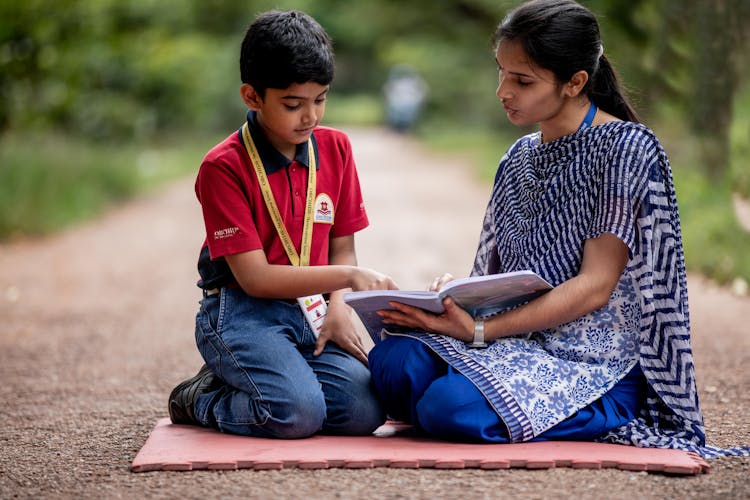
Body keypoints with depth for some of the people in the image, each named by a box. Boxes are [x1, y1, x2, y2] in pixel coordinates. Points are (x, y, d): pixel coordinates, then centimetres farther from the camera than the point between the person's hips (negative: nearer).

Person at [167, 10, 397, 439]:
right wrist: (348, 276, -21)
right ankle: (201, 401, 1)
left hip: (309, 311, 6)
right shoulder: (224, 167, -11)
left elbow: (341, 247, 12)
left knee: (364, 411, -19)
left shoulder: (335, 148, 7)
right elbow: (255, 278, -14)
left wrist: (339, 307, -8)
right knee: (299, 414, -30)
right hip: (243, 312, -5)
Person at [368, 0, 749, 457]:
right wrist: (456, 295, -8)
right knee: (393, 361, -24)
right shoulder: (519, 158, 16)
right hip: (523, 344, 6)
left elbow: (596, 286, -14)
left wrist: (480, 330, -20)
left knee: (452, 404, -32)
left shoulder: (627, 148, -8)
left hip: (598, 364, -6)